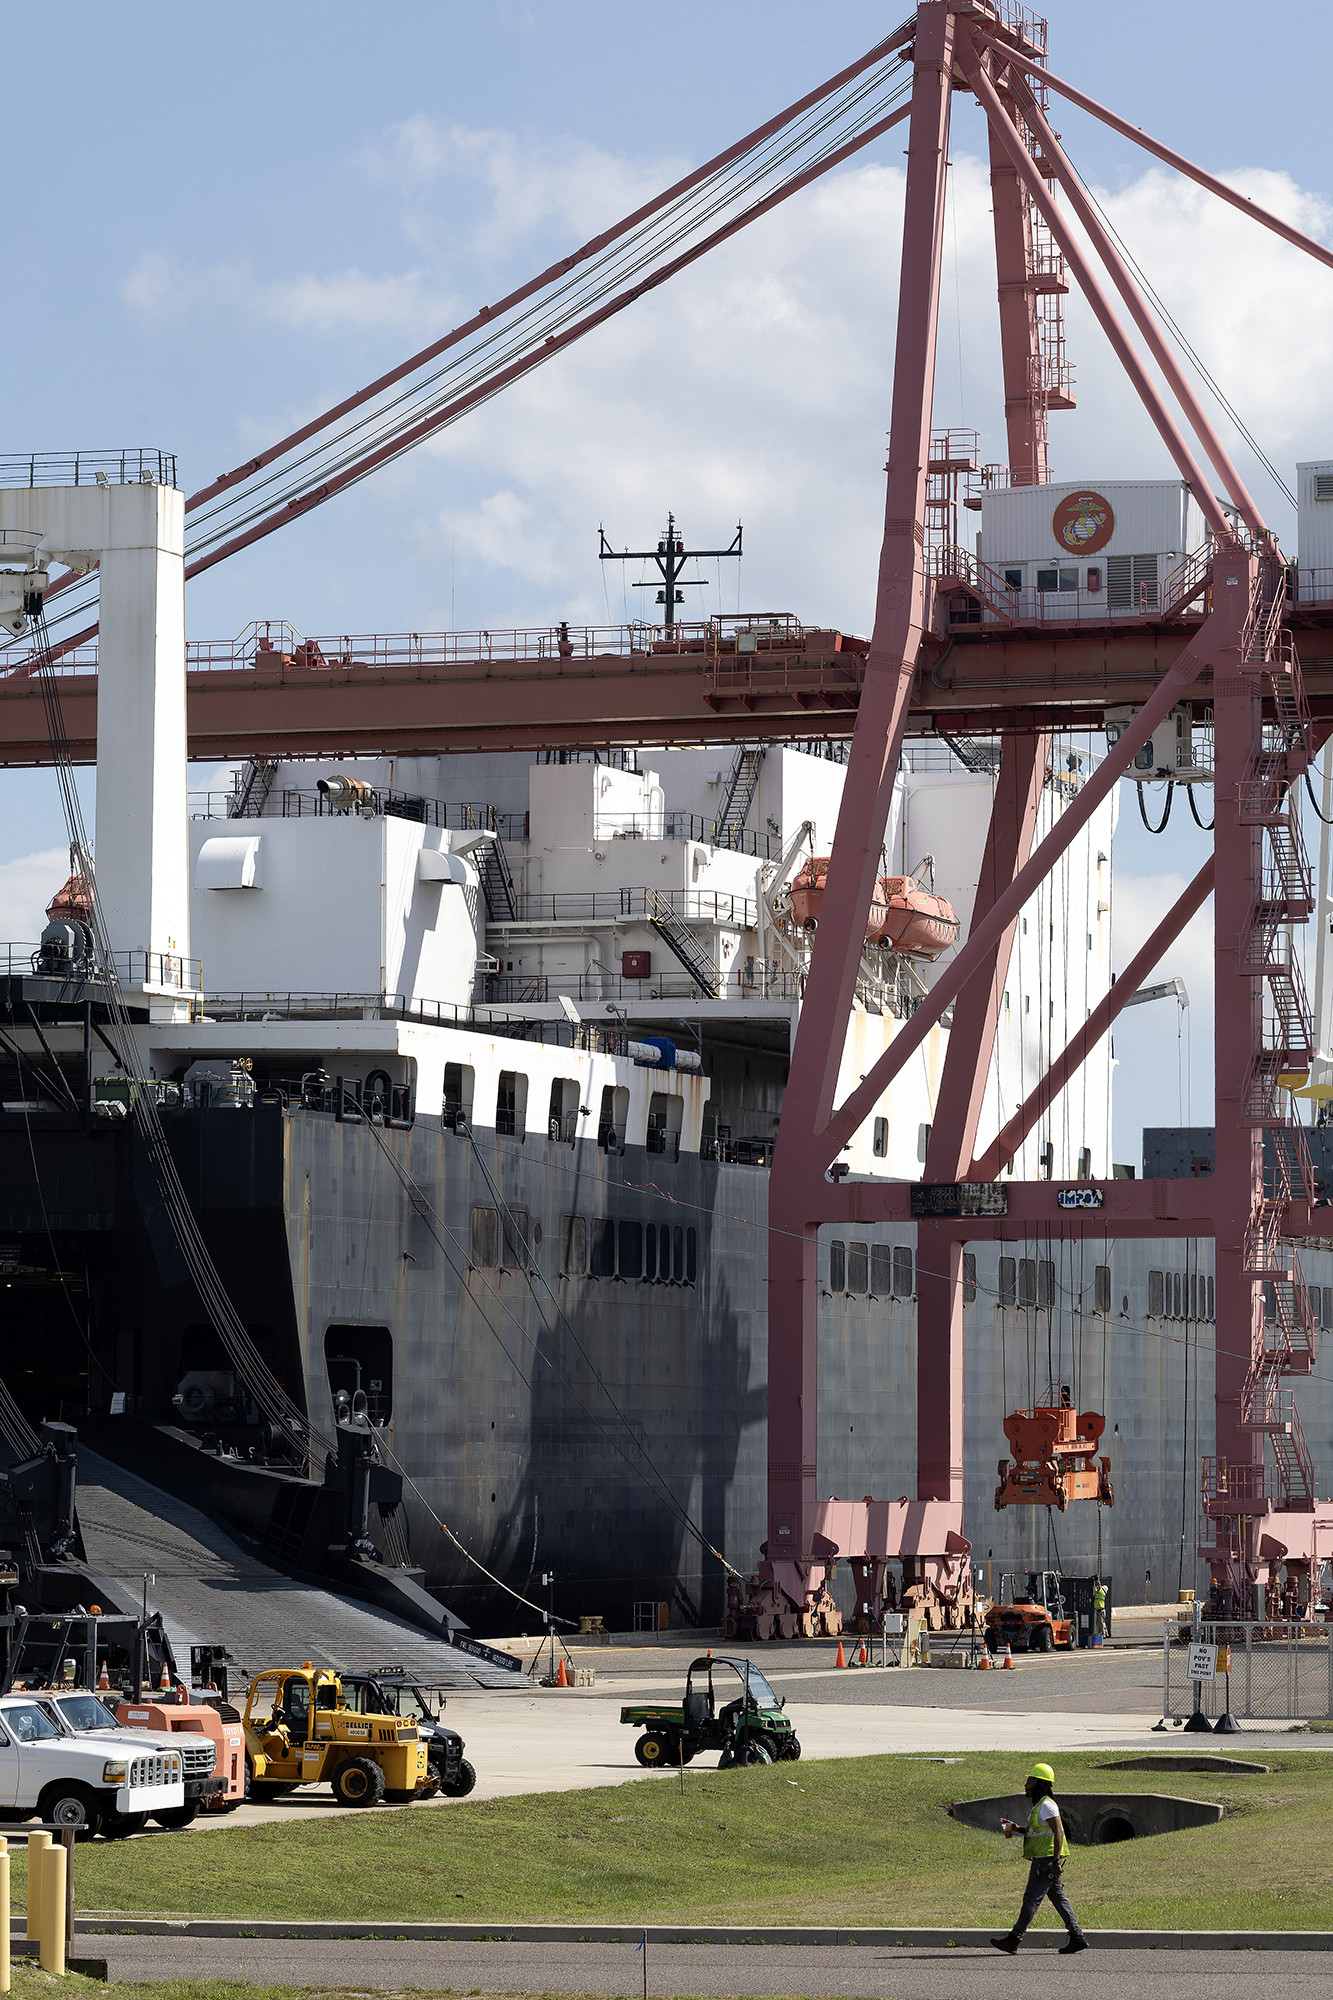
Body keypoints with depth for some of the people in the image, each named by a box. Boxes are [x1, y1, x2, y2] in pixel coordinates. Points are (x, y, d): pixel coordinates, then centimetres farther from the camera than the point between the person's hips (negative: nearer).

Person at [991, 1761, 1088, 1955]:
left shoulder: (1047, 1805, -14)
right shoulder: (1040, 1804, 18)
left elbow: (1058, 1833, -21)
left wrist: (1055, 1861, -27)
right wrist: (1017, 1828, 16)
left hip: (1047, 1859, -11)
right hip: (1044, 1859, 11)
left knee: (1032, 1899, -7)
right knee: (1058, 1897, 9)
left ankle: (1014, 1940, -5)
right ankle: (1077, 1938, 8)